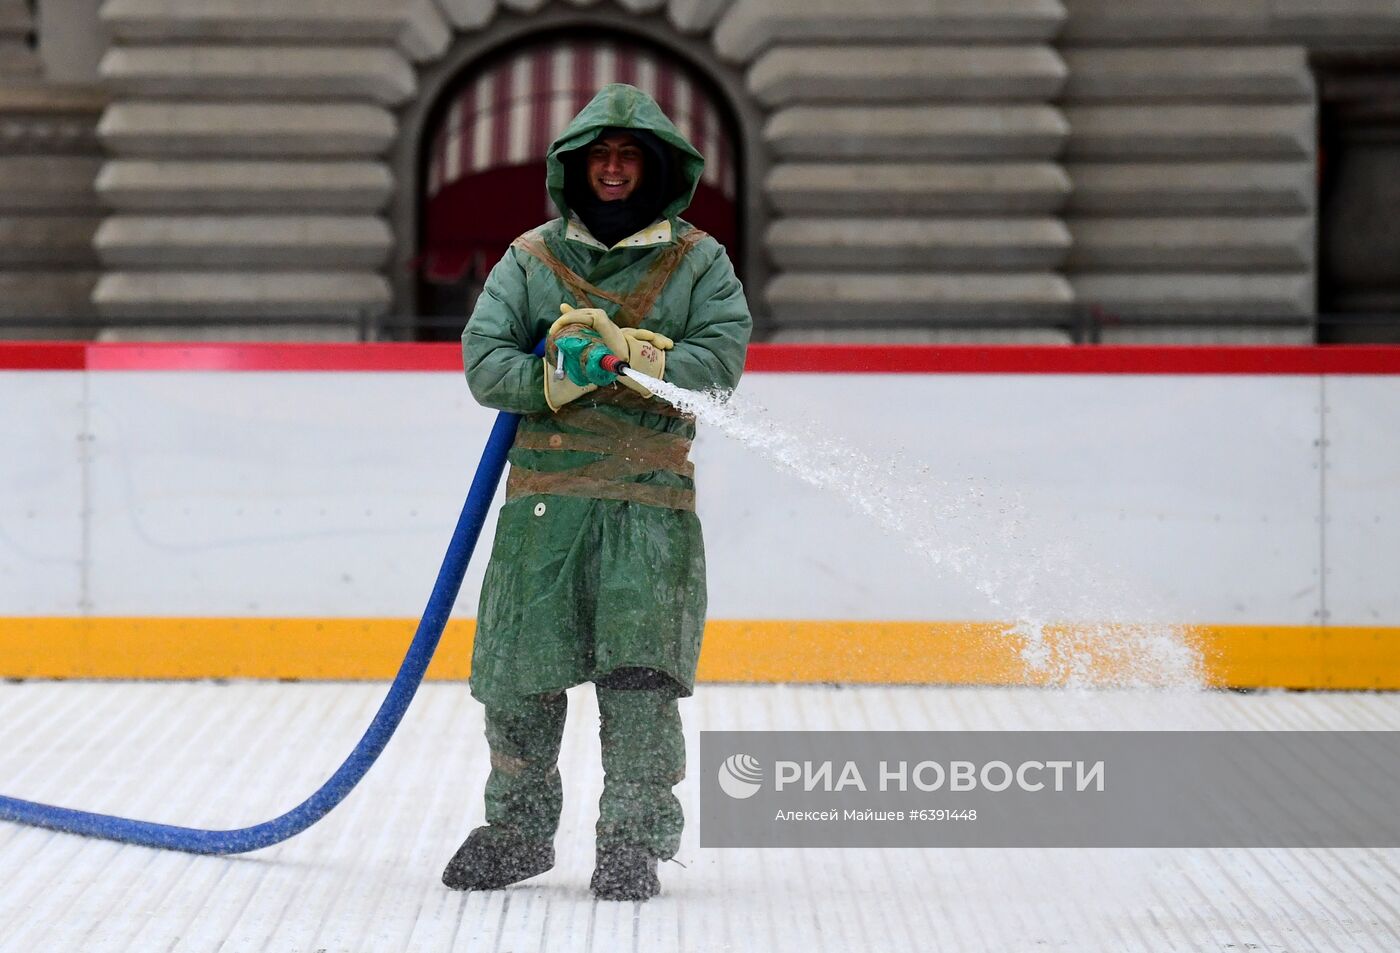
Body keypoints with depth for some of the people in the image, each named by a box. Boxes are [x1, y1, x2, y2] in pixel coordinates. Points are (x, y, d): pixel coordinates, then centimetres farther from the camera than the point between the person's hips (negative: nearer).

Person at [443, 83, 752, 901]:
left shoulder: (697, 261, 8)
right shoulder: (531, 259, 11)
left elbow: (721, 358, -5)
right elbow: (485, 365, 3)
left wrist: (629, 353, -18)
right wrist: (561, 375, -16)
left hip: (651, 495, -2)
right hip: (545, 489, 2)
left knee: (640, 673, -9)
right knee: (521, 670, 2)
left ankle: (634, 841, -1)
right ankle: (519, 829, 20)